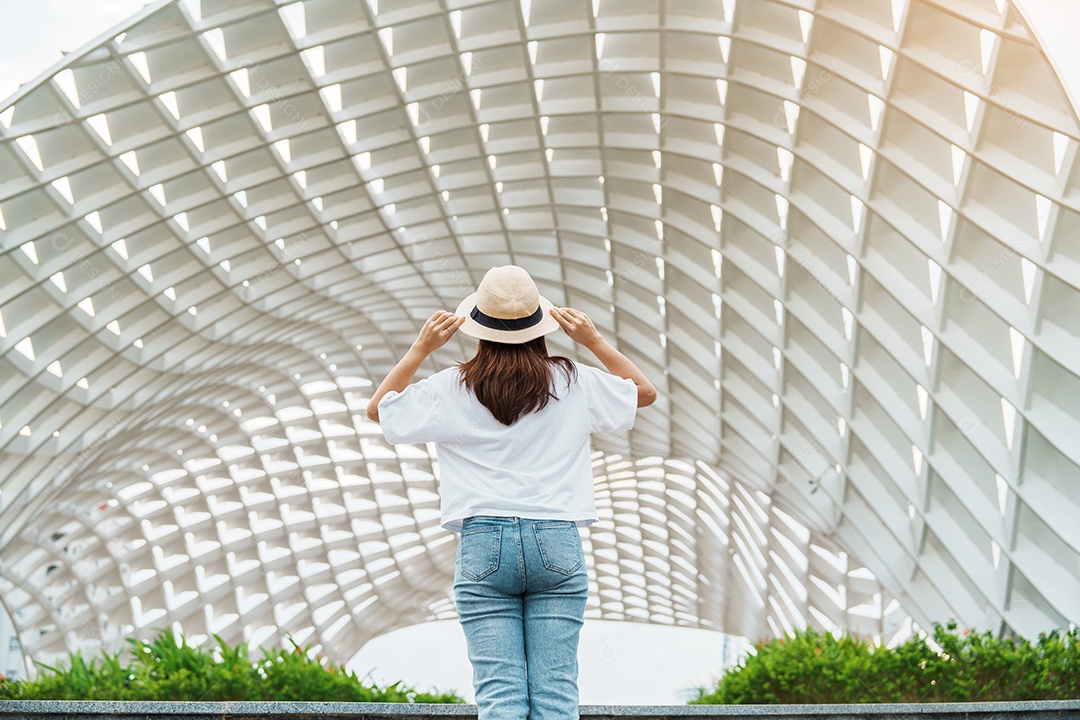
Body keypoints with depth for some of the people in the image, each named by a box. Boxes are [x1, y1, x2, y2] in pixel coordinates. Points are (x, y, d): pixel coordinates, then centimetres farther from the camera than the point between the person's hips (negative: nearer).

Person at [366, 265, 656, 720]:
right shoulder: (573, 383, 4)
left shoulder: (451, 388, 1)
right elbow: (645, 392, 20)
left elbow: (378, 409, 15)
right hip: (557, 544, 1)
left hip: (483, 545, 0)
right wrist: (595, 342, 16)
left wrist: (420, 349, 12)